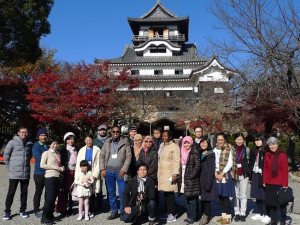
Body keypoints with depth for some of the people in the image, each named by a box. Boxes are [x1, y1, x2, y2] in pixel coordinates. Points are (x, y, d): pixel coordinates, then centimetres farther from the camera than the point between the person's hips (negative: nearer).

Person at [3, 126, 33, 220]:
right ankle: (7, 211, 15)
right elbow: (6, 155, -2)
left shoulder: (30, 144, 5)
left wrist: (26, 164, 10)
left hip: (26, 173, 4)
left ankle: (22, 210, 23)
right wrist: (10, 167, -1)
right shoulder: (12, 142, -6)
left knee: (24, 192, 11)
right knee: (11, 192, 3)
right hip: (14, 173, -4)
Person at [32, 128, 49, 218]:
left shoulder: (47, 146, 13)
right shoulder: (36, 146, -7)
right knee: (38, 192, 4)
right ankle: (36, 211, 15)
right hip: (39, 173, -6)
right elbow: (40, 159, -17)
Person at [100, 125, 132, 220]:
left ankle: (122, 212, 11)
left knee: (122, 192, -2)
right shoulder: (107, 142, 8)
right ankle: (114, 211, 21)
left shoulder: (125, 142, 0)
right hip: (109, 171, 3)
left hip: (120, 171, -3)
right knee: (111, 192, 9)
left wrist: (123, 170, -12)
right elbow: (102, 156, 7)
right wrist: (102, 169, -3)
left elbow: (128, 157, -5)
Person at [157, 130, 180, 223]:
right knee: (165, 193, 7)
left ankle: (172, 214, 4)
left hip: (170, 173, -6)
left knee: (170, 193, -5)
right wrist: (158, 173, 14)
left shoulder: (174, 146, -8)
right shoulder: (161, 145, 13)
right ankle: (167, 212, 17)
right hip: (161, 173, 6)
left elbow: (177, 161, -13)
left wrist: (175, 174, -20)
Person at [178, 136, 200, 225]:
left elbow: (197, 166, -14)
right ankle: (189, 215, 23)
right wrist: (180, 177, 10)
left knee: (192, 199, -1)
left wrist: (191, 176, -17)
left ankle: (192, 217, 7)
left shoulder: (195, 153, -8)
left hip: (192, 180, -7)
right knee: (188, 199, 14)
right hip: (184, 179, 7)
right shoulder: (182, 153, 13)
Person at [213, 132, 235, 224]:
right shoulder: (215, 149, 8)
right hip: (217, 175, 5)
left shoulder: (229, 149, -5)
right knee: (220, 196, 8)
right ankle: (223, 215, 20)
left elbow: (230, 163, -9)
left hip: (226, 175, -5)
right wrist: (216, 173, -7)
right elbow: (214, 162, 7)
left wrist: (222, 174, -12)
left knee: (226, 196, -5)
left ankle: (228, 217, 5)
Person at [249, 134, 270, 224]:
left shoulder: (266, 151, -9)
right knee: (257, 195, 11)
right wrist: (251, 176, 10)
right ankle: (259, 213, 21)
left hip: (263, 176, -6)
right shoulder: (253, 152, 11)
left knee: (264, 195, -3)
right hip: (255, 176, 6)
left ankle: (266, 215, 6)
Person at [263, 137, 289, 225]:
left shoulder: (282, 155, -7)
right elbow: (265, 169, 6)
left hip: (280, 183, -4)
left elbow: (285, 170, -8)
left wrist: (285, 184, -10)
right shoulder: (267, 155, 3)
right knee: (271, 202, 12)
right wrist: (264, 181, 2)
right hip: (269, 183, 4)